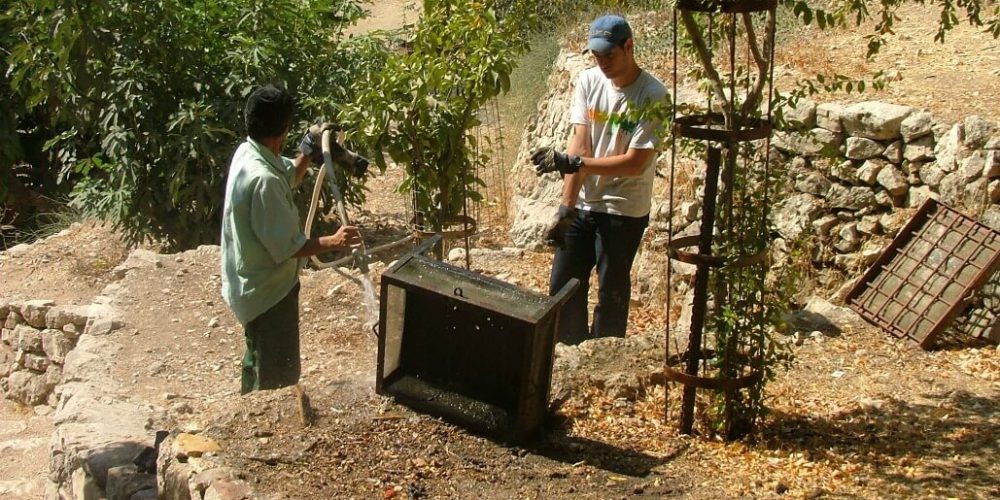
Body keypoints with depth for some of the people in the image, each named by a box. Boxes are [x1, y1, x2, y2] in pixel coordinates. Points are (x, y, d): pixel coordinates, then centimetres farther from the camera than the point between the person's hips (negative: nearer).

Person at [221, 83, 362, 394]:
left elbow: (290, 177, 19)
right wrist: (332, 242, -22)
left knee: (260, 363, 28)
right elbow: (286, 246, -27)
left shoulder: (247, 152, 0)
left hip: (253, 284, 10)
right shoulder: (263, 179, -31)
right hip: (267, 291, -10)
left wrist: (308, 153, 4)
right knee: (277, 379, 5)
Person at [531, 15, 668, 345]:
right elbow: (579, 144, -6)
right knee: (563, 286, 11)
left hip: (624, 211, -5)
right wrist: (566, 208, -13)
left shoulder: (652, 95, -16)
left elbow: (636, 163, -21)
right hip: (583, 204, 5)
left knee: (612, 294, 5)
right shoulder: (589, 81, -1)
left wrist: (570, 162, -27)